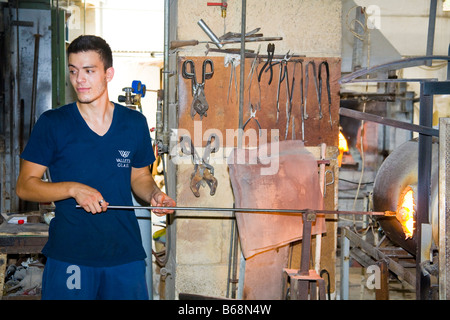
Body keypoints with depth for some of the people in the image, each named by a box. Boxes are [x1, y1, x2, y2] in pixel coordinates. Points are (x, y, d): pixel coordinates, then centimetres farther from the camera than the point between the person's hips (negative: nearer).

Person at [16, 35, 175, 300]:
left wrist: (154, 194, -6)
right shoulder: (52, 123, -4)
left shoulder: (135, 123, 4)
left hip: (126, 254, 2)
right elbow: (25, 186, -4)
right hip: (68, 255, -2)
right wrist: (73, 188, -19)